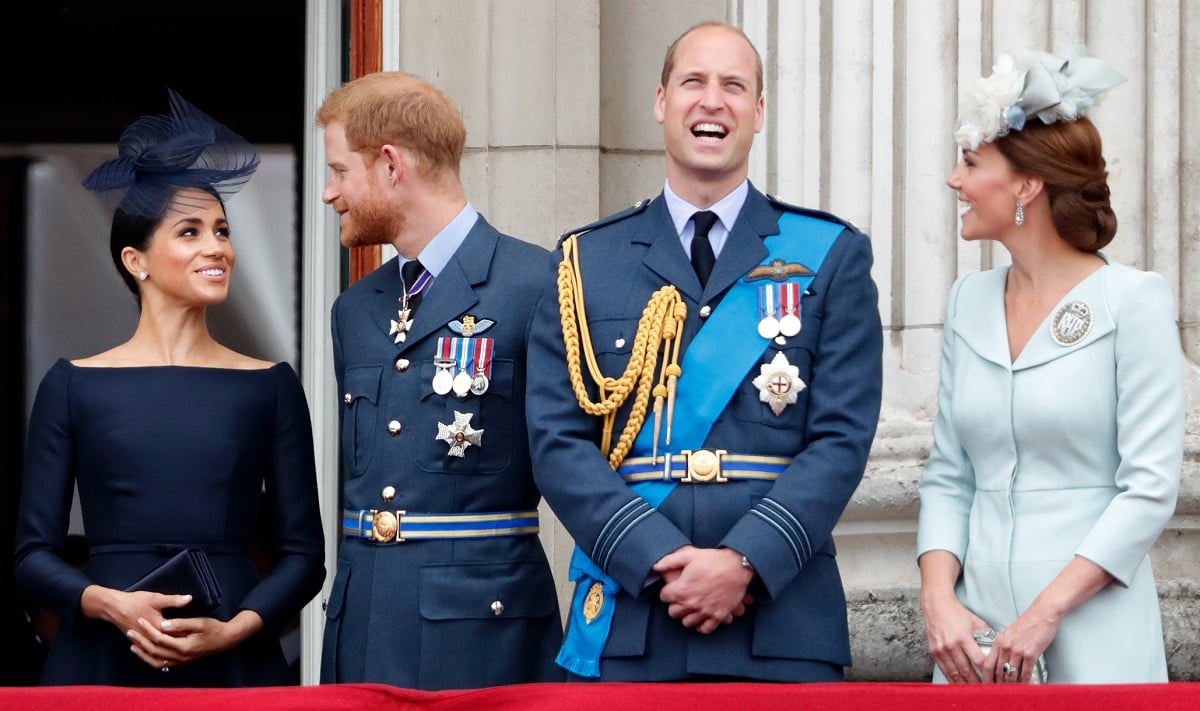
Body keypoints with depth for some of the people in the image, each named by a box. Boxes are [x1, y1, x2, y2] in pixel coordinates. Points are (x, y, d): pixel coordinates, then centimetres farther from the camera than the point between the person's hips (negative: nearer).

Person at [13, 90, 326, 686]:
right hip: (102, 662, 0)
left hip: (234, 663, 1)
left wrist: (233, 629, -11)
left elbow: (303, 554, 6)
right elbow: (34, 555, 3)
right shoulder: (74, 386, 4)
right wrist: (113, 604, -14)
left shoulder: (270, 387, 6)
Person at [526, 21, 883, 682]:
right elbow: (558, 442, 2)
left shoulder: (831, 257, 8)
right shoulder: (586, 262, 10)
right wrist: (659, 561, -12)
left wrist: (745, 562, -14)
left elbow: (842, 437, -1)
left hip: (781, 626, -1)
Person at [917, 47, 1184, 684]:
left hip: (1093, 638, -5)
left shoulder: (1133, 302, -7)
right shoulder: (970, 302, 8)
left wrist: (1046, 613, -16)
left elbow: (1150, 487, -11)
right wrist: (938, 600, -6)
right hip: (977, 632, 5)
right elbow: (947, 477, 9)